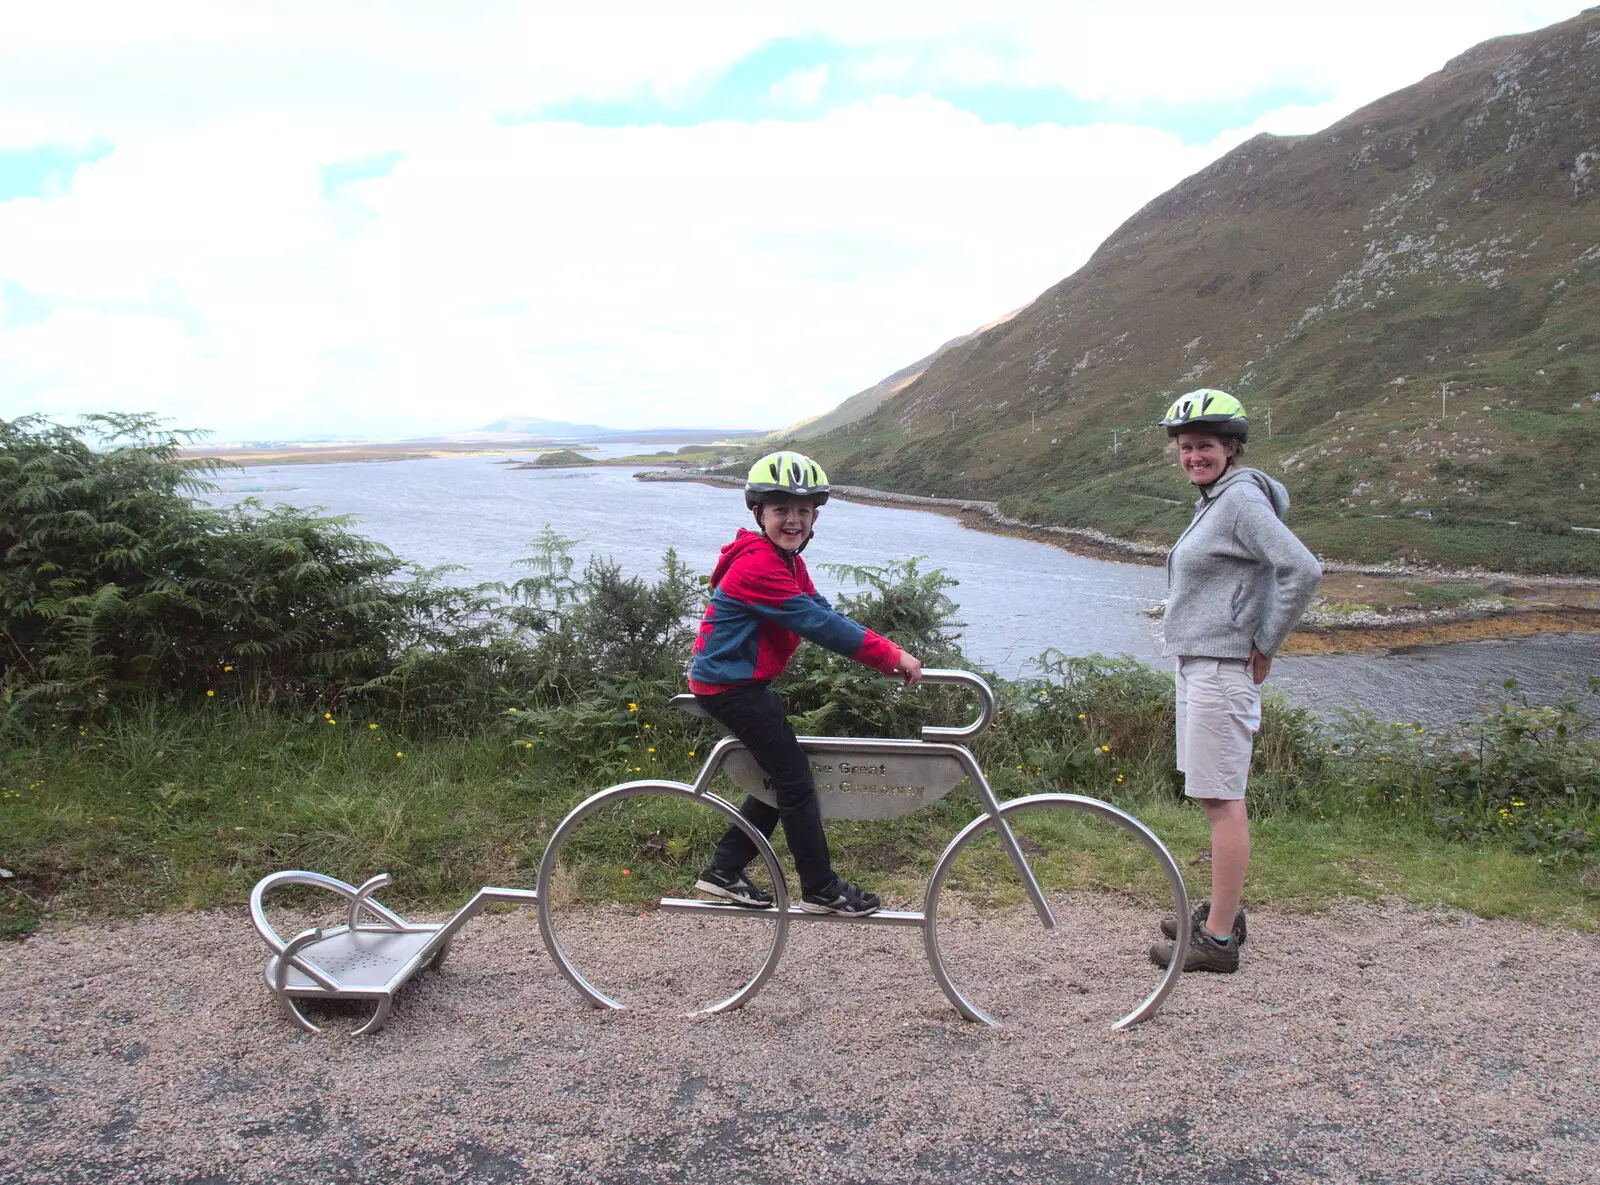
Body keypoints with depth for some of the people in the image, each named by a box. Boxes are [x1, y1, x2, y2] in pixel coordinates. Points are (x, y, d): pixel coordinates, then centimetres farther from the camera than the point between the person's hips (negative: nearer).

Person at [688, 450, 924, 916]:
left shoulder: (786, 561, 10)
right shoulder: (758, 564, -23)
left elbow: (824, 613, 5)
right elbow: (817, 622, -27)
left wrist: (887, 656, -5)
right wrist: (890, 655, -24)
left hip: (746, 683, 10)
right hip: (732, 685, -10)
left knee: (781, 778, 16)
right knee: (796, 780, -3)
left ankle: (724, 872, 25)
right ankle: (821, 889, 11)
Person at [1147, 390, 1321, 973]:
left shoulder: (1242, 499, -15)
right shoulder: (1216, 500, 15)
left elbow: (1304, 570, -24)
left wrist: (1265, 647, -17)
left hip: (1222, 670, -10)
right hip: (1198, 664, 10)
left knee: (1221, 801, -4)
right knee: (1215, 797, 17)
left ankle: (1218, 940, 3)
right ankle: (1222, 911, 29)